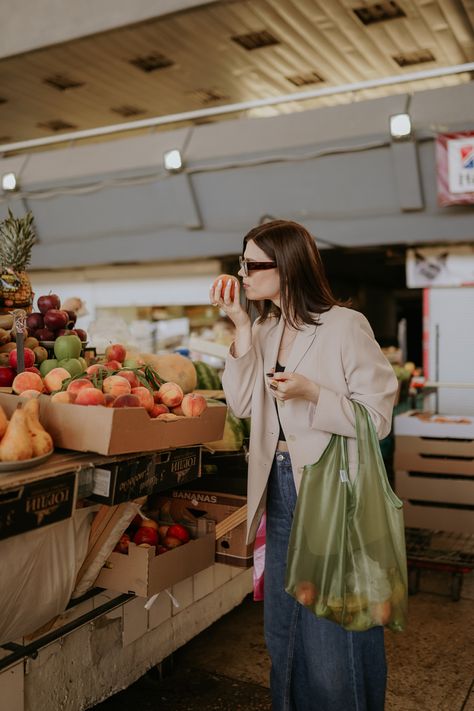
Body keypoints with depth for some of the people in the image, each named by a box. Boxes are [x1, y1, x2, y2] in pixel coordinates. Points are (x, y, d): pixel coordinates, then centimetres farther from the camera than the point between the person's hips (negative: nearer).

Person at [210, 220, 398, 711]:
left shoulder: (346, 326, -14)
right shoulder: (265, 330, 8)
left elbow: (377, 418, -13)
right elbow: (241, 404, -1)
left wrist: (312, 393, -26)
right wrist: (242, 328, -6)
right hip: (279, 489, 7)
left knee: (335, 630, 8)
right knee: (283, 626, 20)